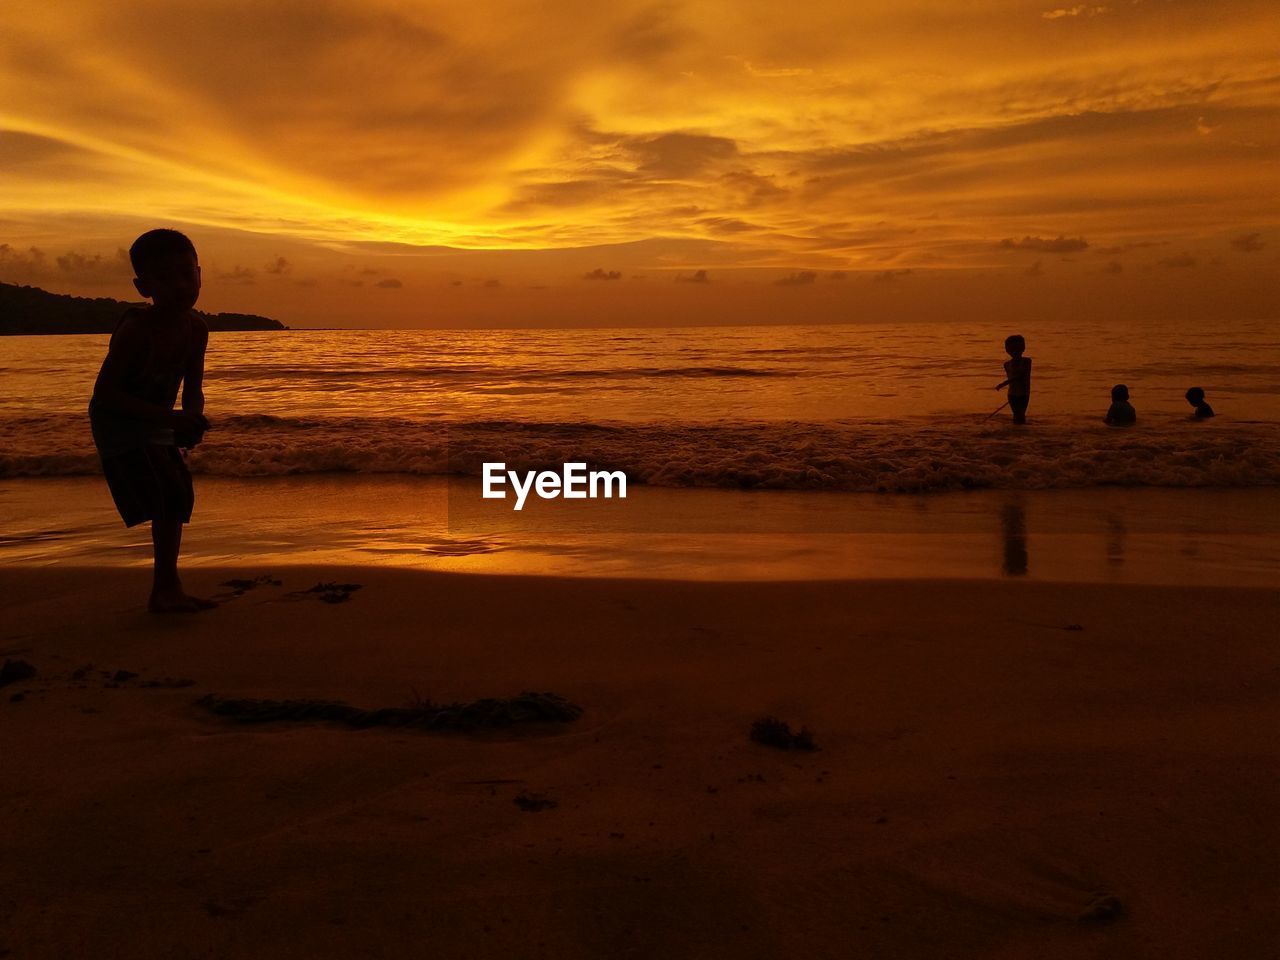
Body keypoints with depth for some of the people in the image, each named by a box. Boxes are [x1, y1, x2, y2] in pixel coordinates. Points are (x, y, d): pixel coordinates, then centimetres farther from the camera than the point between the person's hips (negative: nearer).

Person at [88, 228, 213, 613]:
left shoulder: (196, 328, -6)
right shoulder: (137, 329, -27)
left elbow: (193, 387, 5)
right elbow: (105, 393, -27)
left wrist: (192, 422, -17)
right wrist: (170, 418, -33)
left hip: (155, 423, 8)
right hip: (117, 424, -8)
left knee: (180, 497, 12)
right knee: (171, 497, -19)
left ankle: (166, 591, 25)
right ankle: (166, 589, -11)